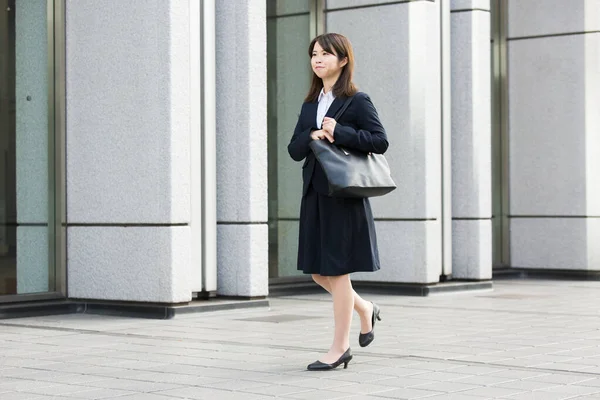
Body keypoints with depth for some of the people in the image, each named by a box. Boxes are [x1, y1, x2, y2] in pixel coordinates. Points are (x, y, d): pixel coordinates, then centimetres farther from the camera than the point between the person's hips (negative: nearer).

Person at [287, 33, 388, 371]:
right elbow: (294, 150, 10)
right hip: (314, 194, 7)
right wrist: (312, 137, -11)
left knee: (337, 270, -2)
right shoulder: (310, 104, 15)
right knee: (317, 271, 9)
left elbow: (380, 141, -12)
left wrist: (338, 133, -19)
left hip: (345, 195, -7)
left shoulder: (357, 101, -4)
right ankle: (364, 309, 33)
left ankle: (340, 347, 8)